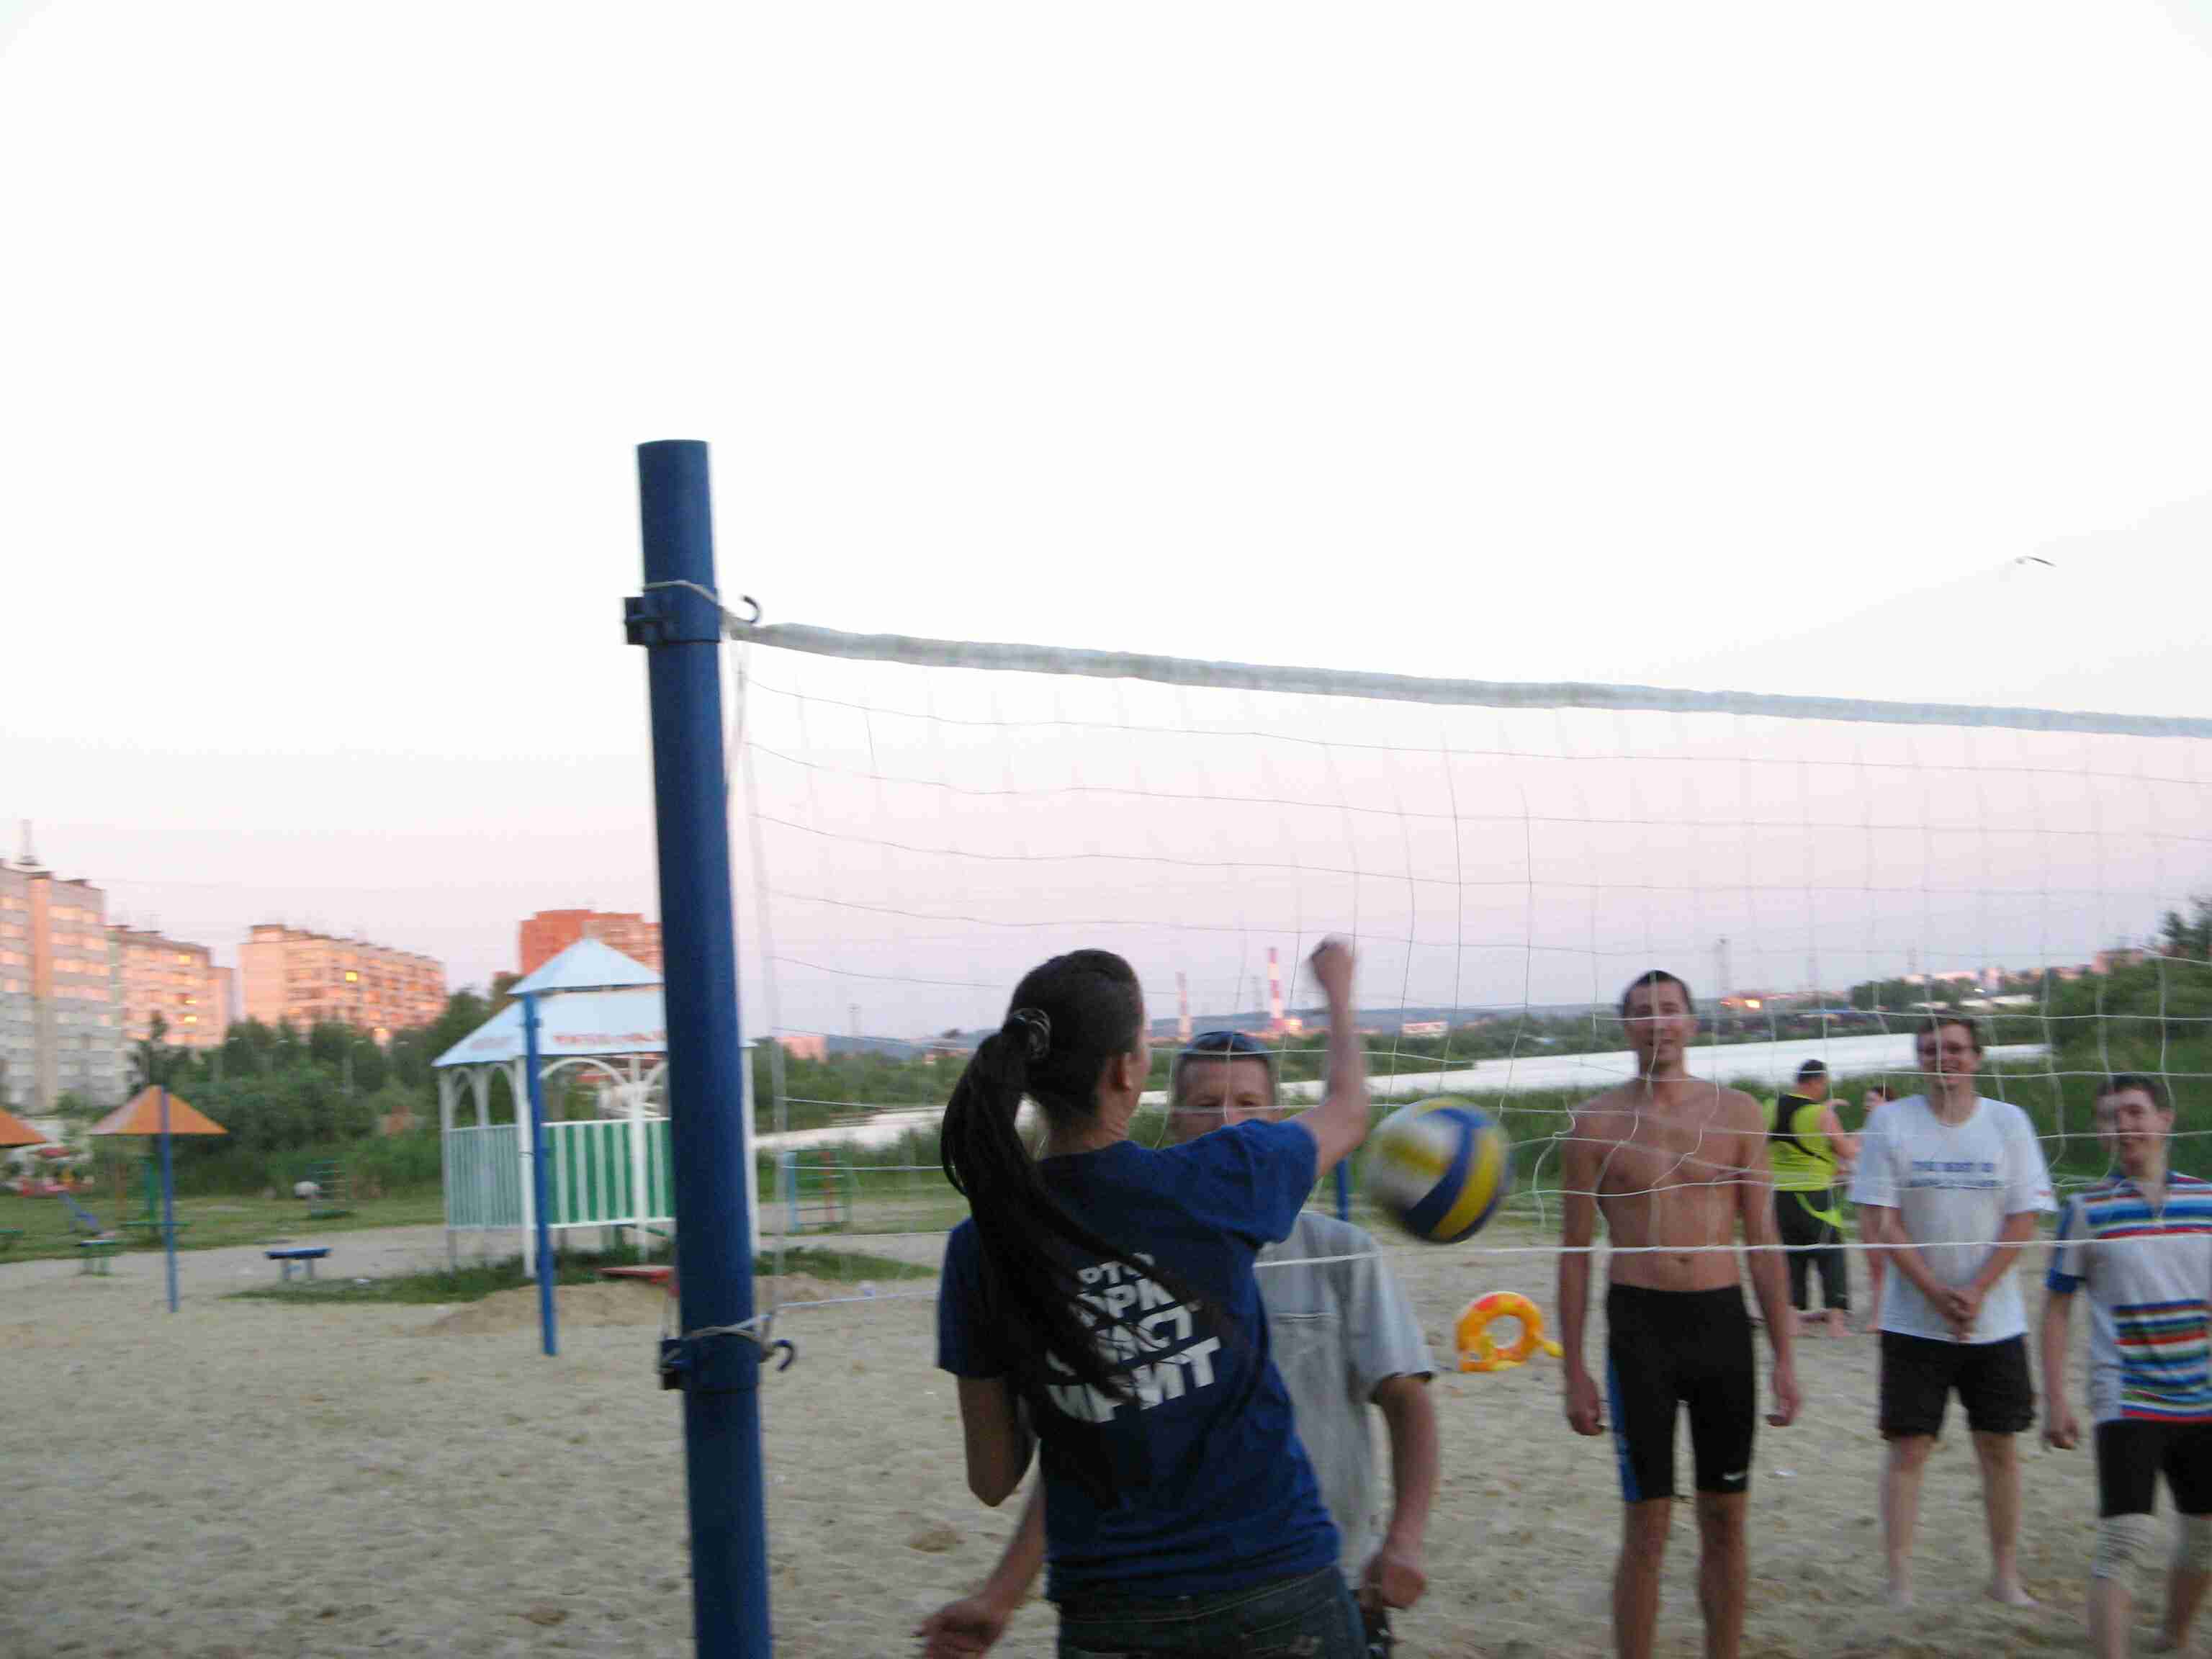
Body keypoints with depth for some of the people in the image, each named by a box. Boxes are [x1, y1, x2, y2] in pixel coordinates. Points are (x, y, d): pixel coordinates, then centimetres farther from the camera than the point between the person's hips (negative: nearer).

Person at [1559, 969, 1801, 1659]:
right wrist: (1574, 1370, -1)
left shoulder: (1736, 1112, 5)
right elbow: (1575, 1251, 3)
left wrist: (1784, 1355, 3)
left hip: (1723, 1318, 2)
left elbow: (1762, 1240, 7)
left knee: (1725, 1521, 9)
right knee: (1647, 1527, 0)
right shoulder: (1596, 1122, 1)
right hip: (1639, 1322, -2)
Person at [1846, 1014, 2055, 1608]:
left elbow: (2023, 1220, -2)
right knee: (1908, 1447, -2)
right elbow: (1880, 1221, -6)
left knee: (1999, 1446, 7)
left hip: (1995, 1321, 2)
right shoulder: (1892, 1122, -3)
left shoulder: (2009, 1122, 2)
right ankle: (1899, 1584, 4)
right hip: (1914, 1322, -2)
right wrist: (1937, 1293, -13)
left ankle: (2005, 1576, 19)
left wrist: (1975, 1293, -12)